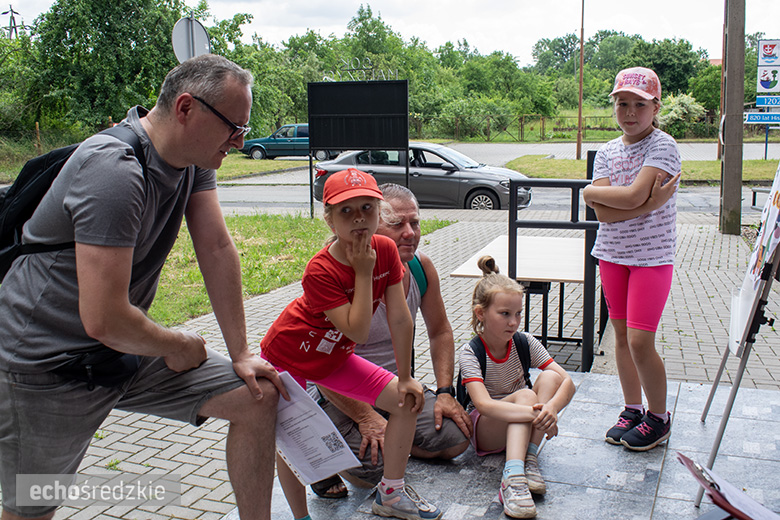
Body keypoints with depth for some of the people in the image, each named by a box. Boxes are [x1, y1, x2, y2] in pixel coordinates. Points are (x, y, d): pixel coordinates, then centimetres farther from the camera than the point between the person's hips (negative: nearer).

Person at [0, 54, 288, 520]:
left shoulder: (195, 157, -1)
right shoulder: (115, 172, -29)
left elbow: (218, 249, -2)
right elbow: (104, 320, -31)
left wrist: (242, 354, -4)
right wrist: (180, 347, -12)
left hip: (124, 349, 8)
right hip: (49, 366, -7)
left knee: (258, 397, 0)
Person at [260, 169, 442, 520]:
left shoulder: (385, 250, -16)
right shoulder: (320, 271, -32)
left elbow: (400, 319, -10)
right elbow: (358, 332, -33)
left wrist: (405, 378, -5)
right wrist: (363, 273, -33)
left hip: (334, 356, 6)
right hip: (288, 355, -5)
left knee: (407, 401, 0)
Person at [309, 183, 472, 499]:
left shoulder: (421, 267, -4)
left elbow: (440, 331, 10)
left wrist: (445, 392, -1)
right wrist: (366, 418, -26)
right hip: (339, 394, -6)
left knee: (456, 439, -10)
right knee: (371, 467, -26)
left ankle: (396, 441, 18)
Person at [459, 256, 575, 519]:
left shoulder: (525, 343, -8)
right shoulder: (470, 353, -20)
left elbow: (567, 382, -17)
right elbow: (484, 404, -36)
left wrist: (551, 408, -39)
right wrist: (535, 413, -47)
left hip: (521, 425, 4)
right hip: (484, 429, -4)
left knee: (550, 377, -22)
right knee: (525, 394, -33)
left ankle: (529, 459, -28)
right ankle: (512, 477, -47)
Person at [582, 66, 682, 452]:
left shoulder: (663, 146, -11)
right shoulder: (606, 152, 3)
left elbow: (632, 195, -25)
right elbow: (603, 214, -10)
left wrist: (590, 191, -10)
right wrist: (648, 203, -21)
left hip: (652, 257, -5)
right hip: (612, 254, 5)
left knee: (640, 341, -8)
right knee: (621, 336, 12)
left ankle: (658, 417, 14)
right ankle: (632, 410, 28)